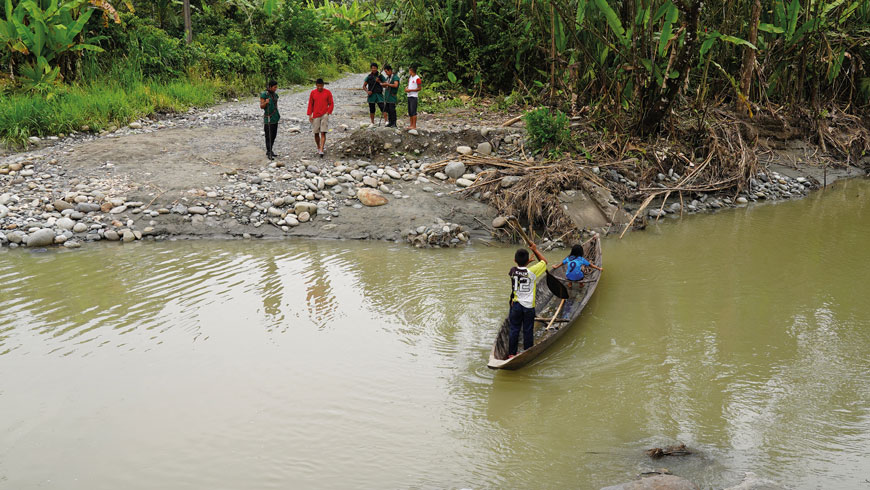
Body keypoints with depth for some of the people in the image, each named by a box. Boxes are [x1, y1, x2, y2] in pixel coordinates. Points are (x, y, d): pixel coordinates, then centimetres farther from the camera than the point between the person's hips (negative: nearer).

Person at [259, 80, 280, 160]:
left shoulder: (275, 95, 12)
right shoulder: (264, 94, -9)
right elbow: (261, 106, -10)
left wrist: (278, 115, 22)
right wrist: (266, 102, -29)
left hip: (275, 118, 7)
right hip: (268, 118, -7)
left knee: (273, 135, 10)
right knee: (269, 136, -7)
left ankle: (270, 151, 21)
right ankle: (269, 154, -5)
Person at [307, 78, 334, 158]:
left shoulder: (327, 93, 1)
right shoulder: (312, 93, 5)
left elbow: (331, 104, 5)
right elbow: (310, 104, 9)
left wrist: (328, 112, -9)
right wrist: (310, 115, 2)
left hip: (324, 115, -2)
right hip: (315, 116, 2)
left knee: (323, 133, -10)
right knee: (316, 133, 5)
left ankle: (321, 151, -14)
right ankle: (318, 148, 26)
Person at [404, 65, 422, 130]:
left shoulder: (417, 78, -11)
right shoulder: (410, 77, 16)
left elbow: (419, 88, -12)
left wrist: (410, 90, -16)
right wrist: (406, 88, 4)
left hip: (414, 97, -9)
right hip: (409, 96, 9)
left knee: (413, 111, -11)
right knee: (410, 111, 10)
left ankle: (414, 126, -9)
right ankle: (411, 124, 16)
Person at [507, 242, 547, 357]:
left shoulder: (513, 271, -6)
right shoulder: (532, 271, -13)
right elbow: (544, 261, 3)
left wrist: (525, 263, 21)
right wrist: (535, 250, 9)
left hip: (516, 304, 2)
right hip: (529, 305, -2)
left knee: (514, 330, 11)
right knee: (528, 331, 8)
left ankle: (511, 353, 15)